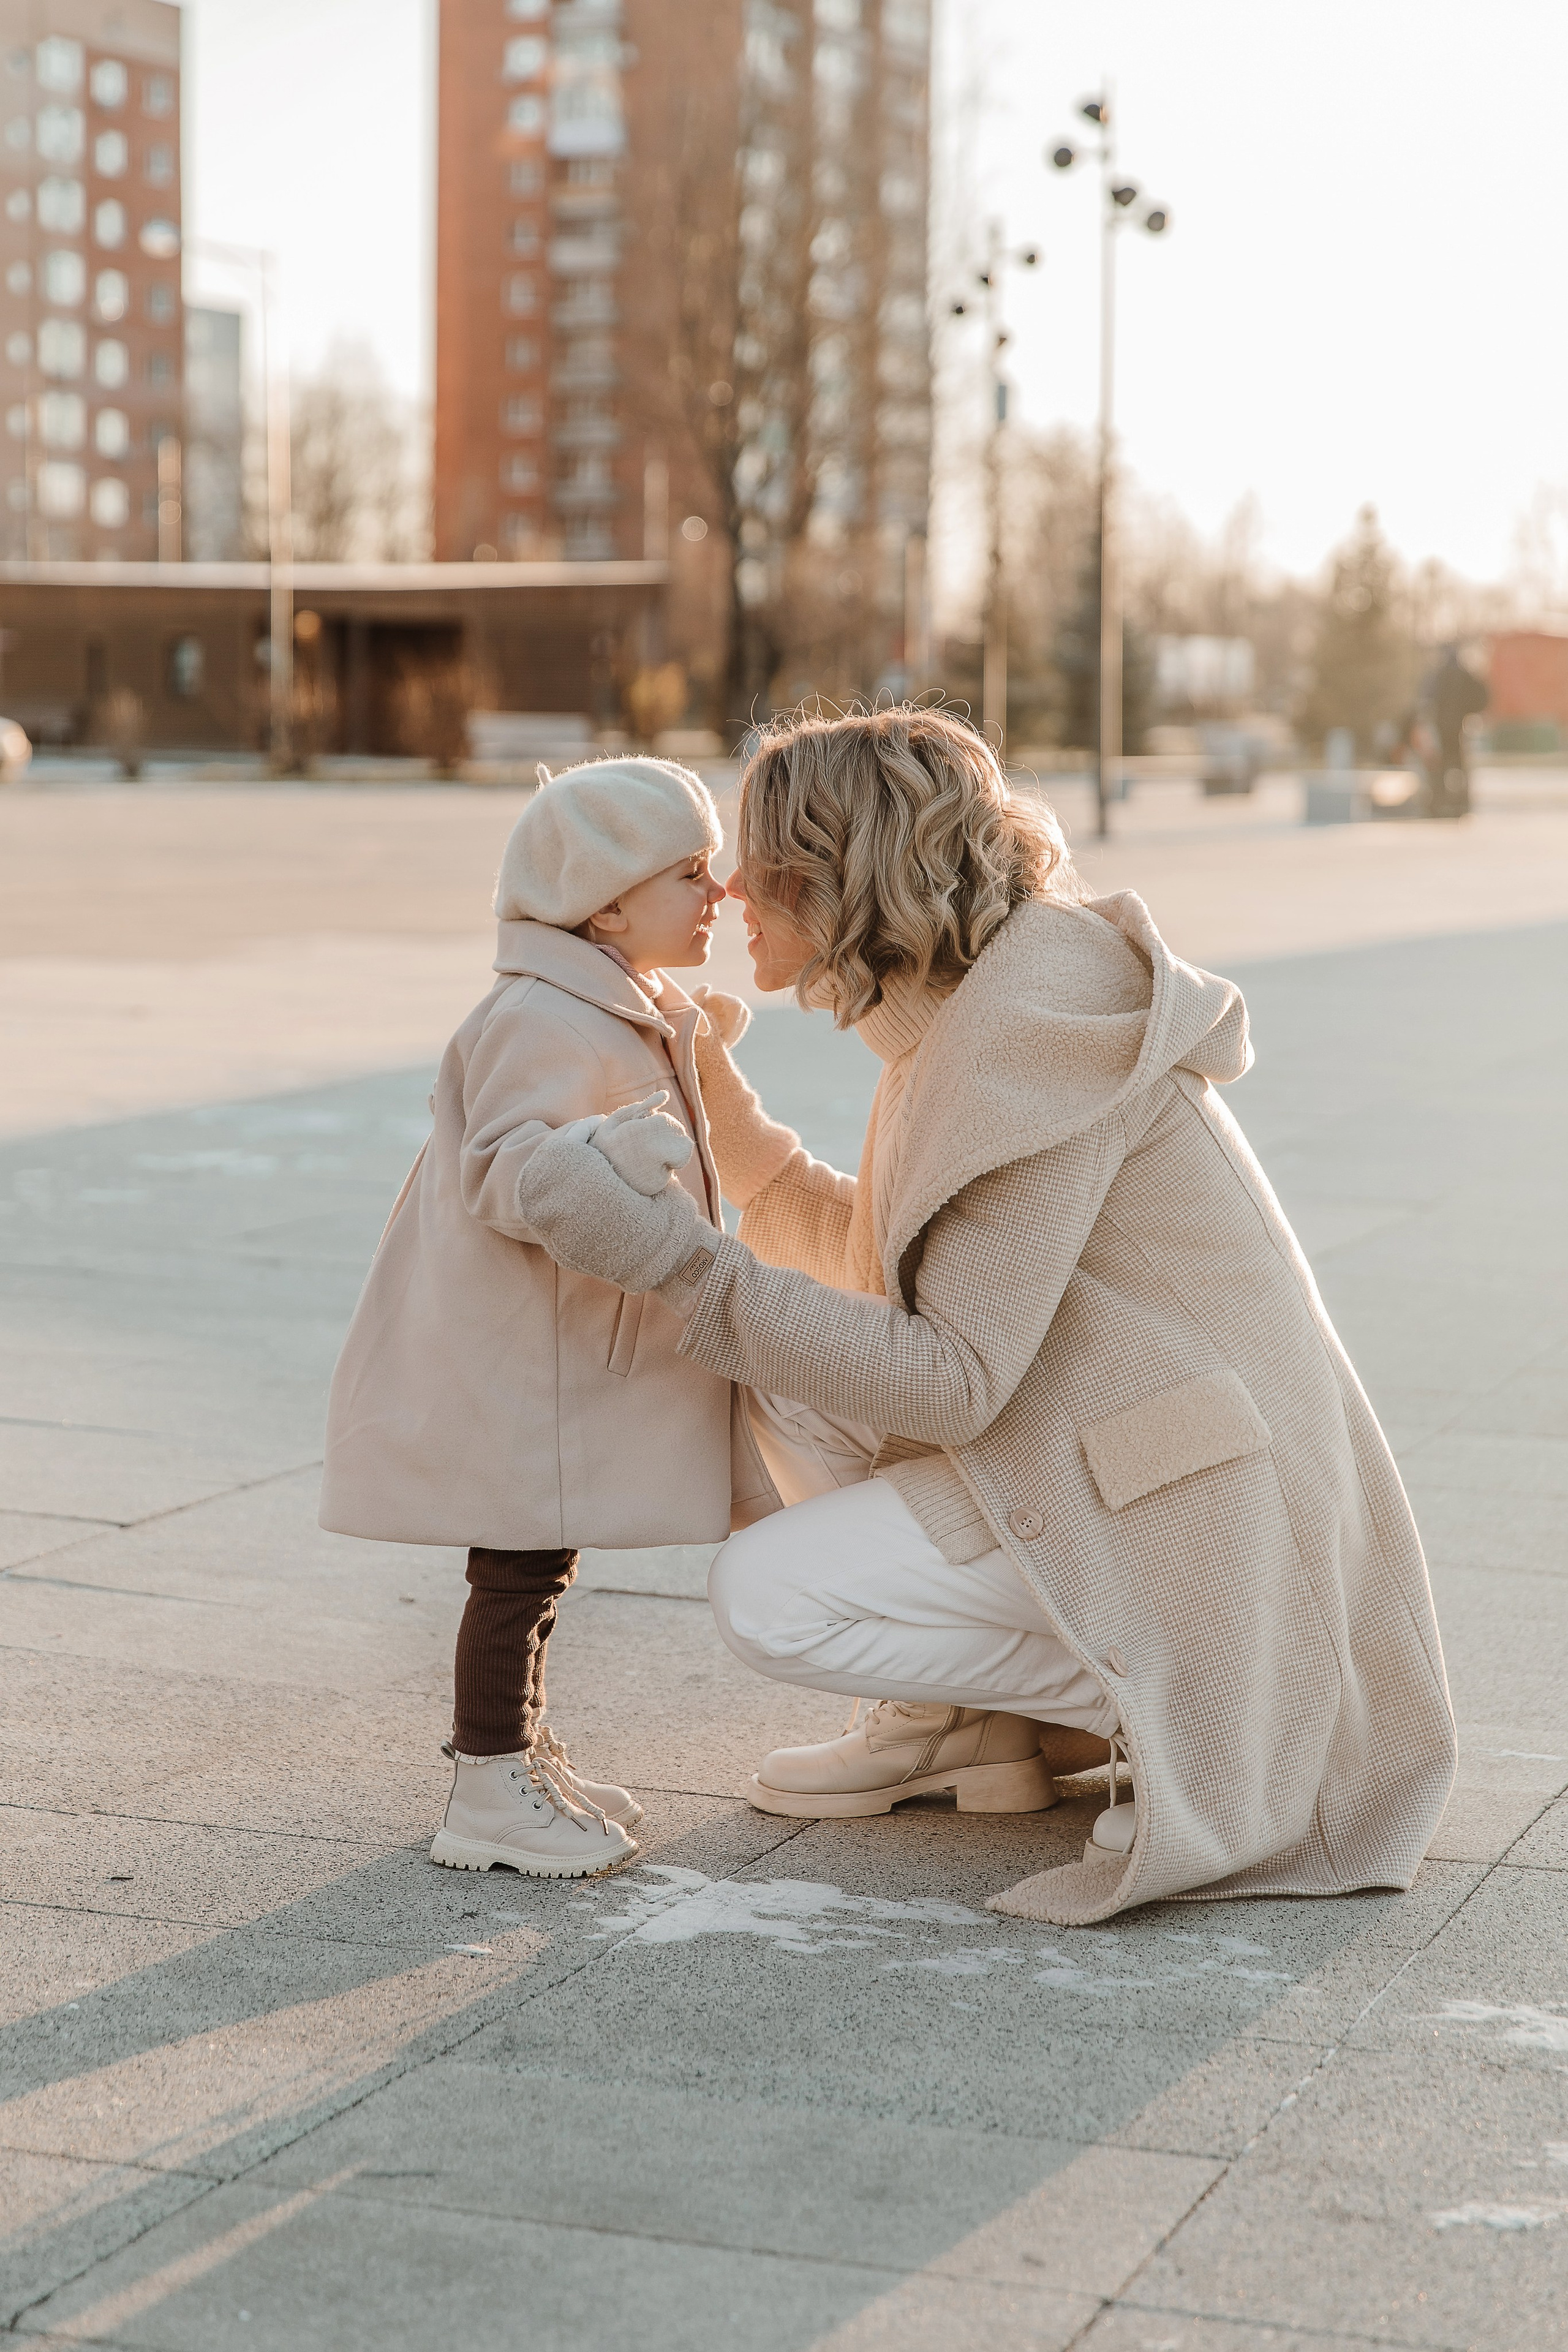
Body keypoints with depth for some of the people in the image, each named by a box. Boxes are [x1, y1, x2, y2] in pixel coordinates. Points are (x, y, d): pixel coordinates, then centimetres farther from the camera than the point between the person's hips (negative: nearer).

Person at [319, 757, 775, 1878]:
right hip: (508, 1361, -10)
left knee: (539, 1562, 18)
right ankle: (490, 1793, 4)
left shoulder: (639, 1017, 14)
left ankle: (527, 1755, 31)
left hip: (570, 1358, 10)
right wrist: (614, 1150, -45)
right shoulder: (543, 1024, -21)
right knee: (519, 1568, -4)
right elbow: (505, 1172, -31)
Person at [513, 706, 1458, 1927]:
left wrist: (689, 1264, -29)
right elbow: (866, 1262, 21)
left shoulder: (1033, 1028, -22)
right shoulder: (960, 1013, 7)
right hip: (1091, 1447, 10)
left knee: (770, 1597, -15)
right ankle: (961, 1720, 11)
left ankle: (1154, 1702, -3)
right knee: (786, 1356, 8)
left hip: (1193, 1499, -10)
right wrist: (708, 1084, 17)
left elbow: (954, 1379, -25)